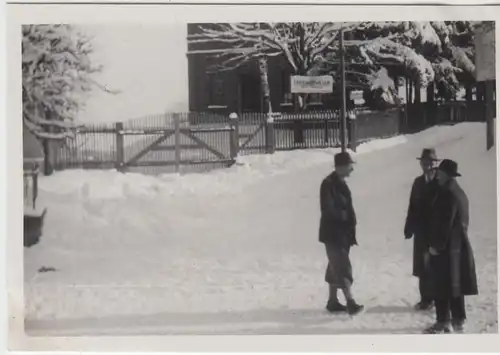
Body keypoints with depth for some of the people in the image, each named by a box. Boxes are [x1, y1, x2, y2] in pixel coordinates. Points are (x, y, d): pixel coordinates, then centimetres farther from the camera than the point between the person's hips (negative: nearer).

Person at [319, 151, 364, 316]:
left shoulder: (341, 183, 12)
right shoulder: (328, 184, -16)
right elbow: (328, 210, -22)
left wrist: (350, 231, 8)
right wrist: (345, 216, -9)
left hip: (342, 233, 9)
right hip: (333, 233, -9)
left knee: (336, 267, 13)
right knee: (343, 267, -10)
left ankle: (333, 302, 20)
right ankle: (350, 302, -9)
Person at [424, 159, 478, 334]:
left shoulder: (447, 194, -18)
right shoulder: (459, 192, 13)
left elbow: (444, 223, -22)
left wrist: (436, 245, -16)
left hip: (446, 247, -10)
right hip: (457, 245, 10)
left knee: (441, 285, -2)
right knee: (454, 284, 14)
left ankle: (443, 322, 2)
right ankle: (457, 320, 20)